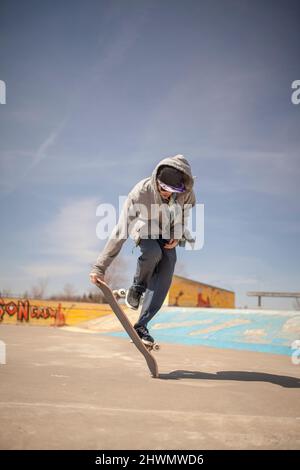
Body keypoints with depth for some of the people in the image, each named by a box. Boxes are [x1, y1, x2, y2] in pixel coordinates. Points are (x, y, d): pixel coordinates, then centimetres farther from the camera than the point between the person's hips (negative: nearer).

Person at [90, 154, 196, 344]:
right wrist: (100, 267, -40)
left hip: (168, 234, 3)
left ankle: (142, 325, -5)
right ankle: (137, 287, -6)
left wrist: (178, 235, -11)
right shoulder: (140, 193, -37)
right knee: (153, 252, -37)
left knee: (164, 280, -16)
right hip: (145, 229, -2)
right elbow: (121, 232, -37)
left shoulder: (186, 191, -28)